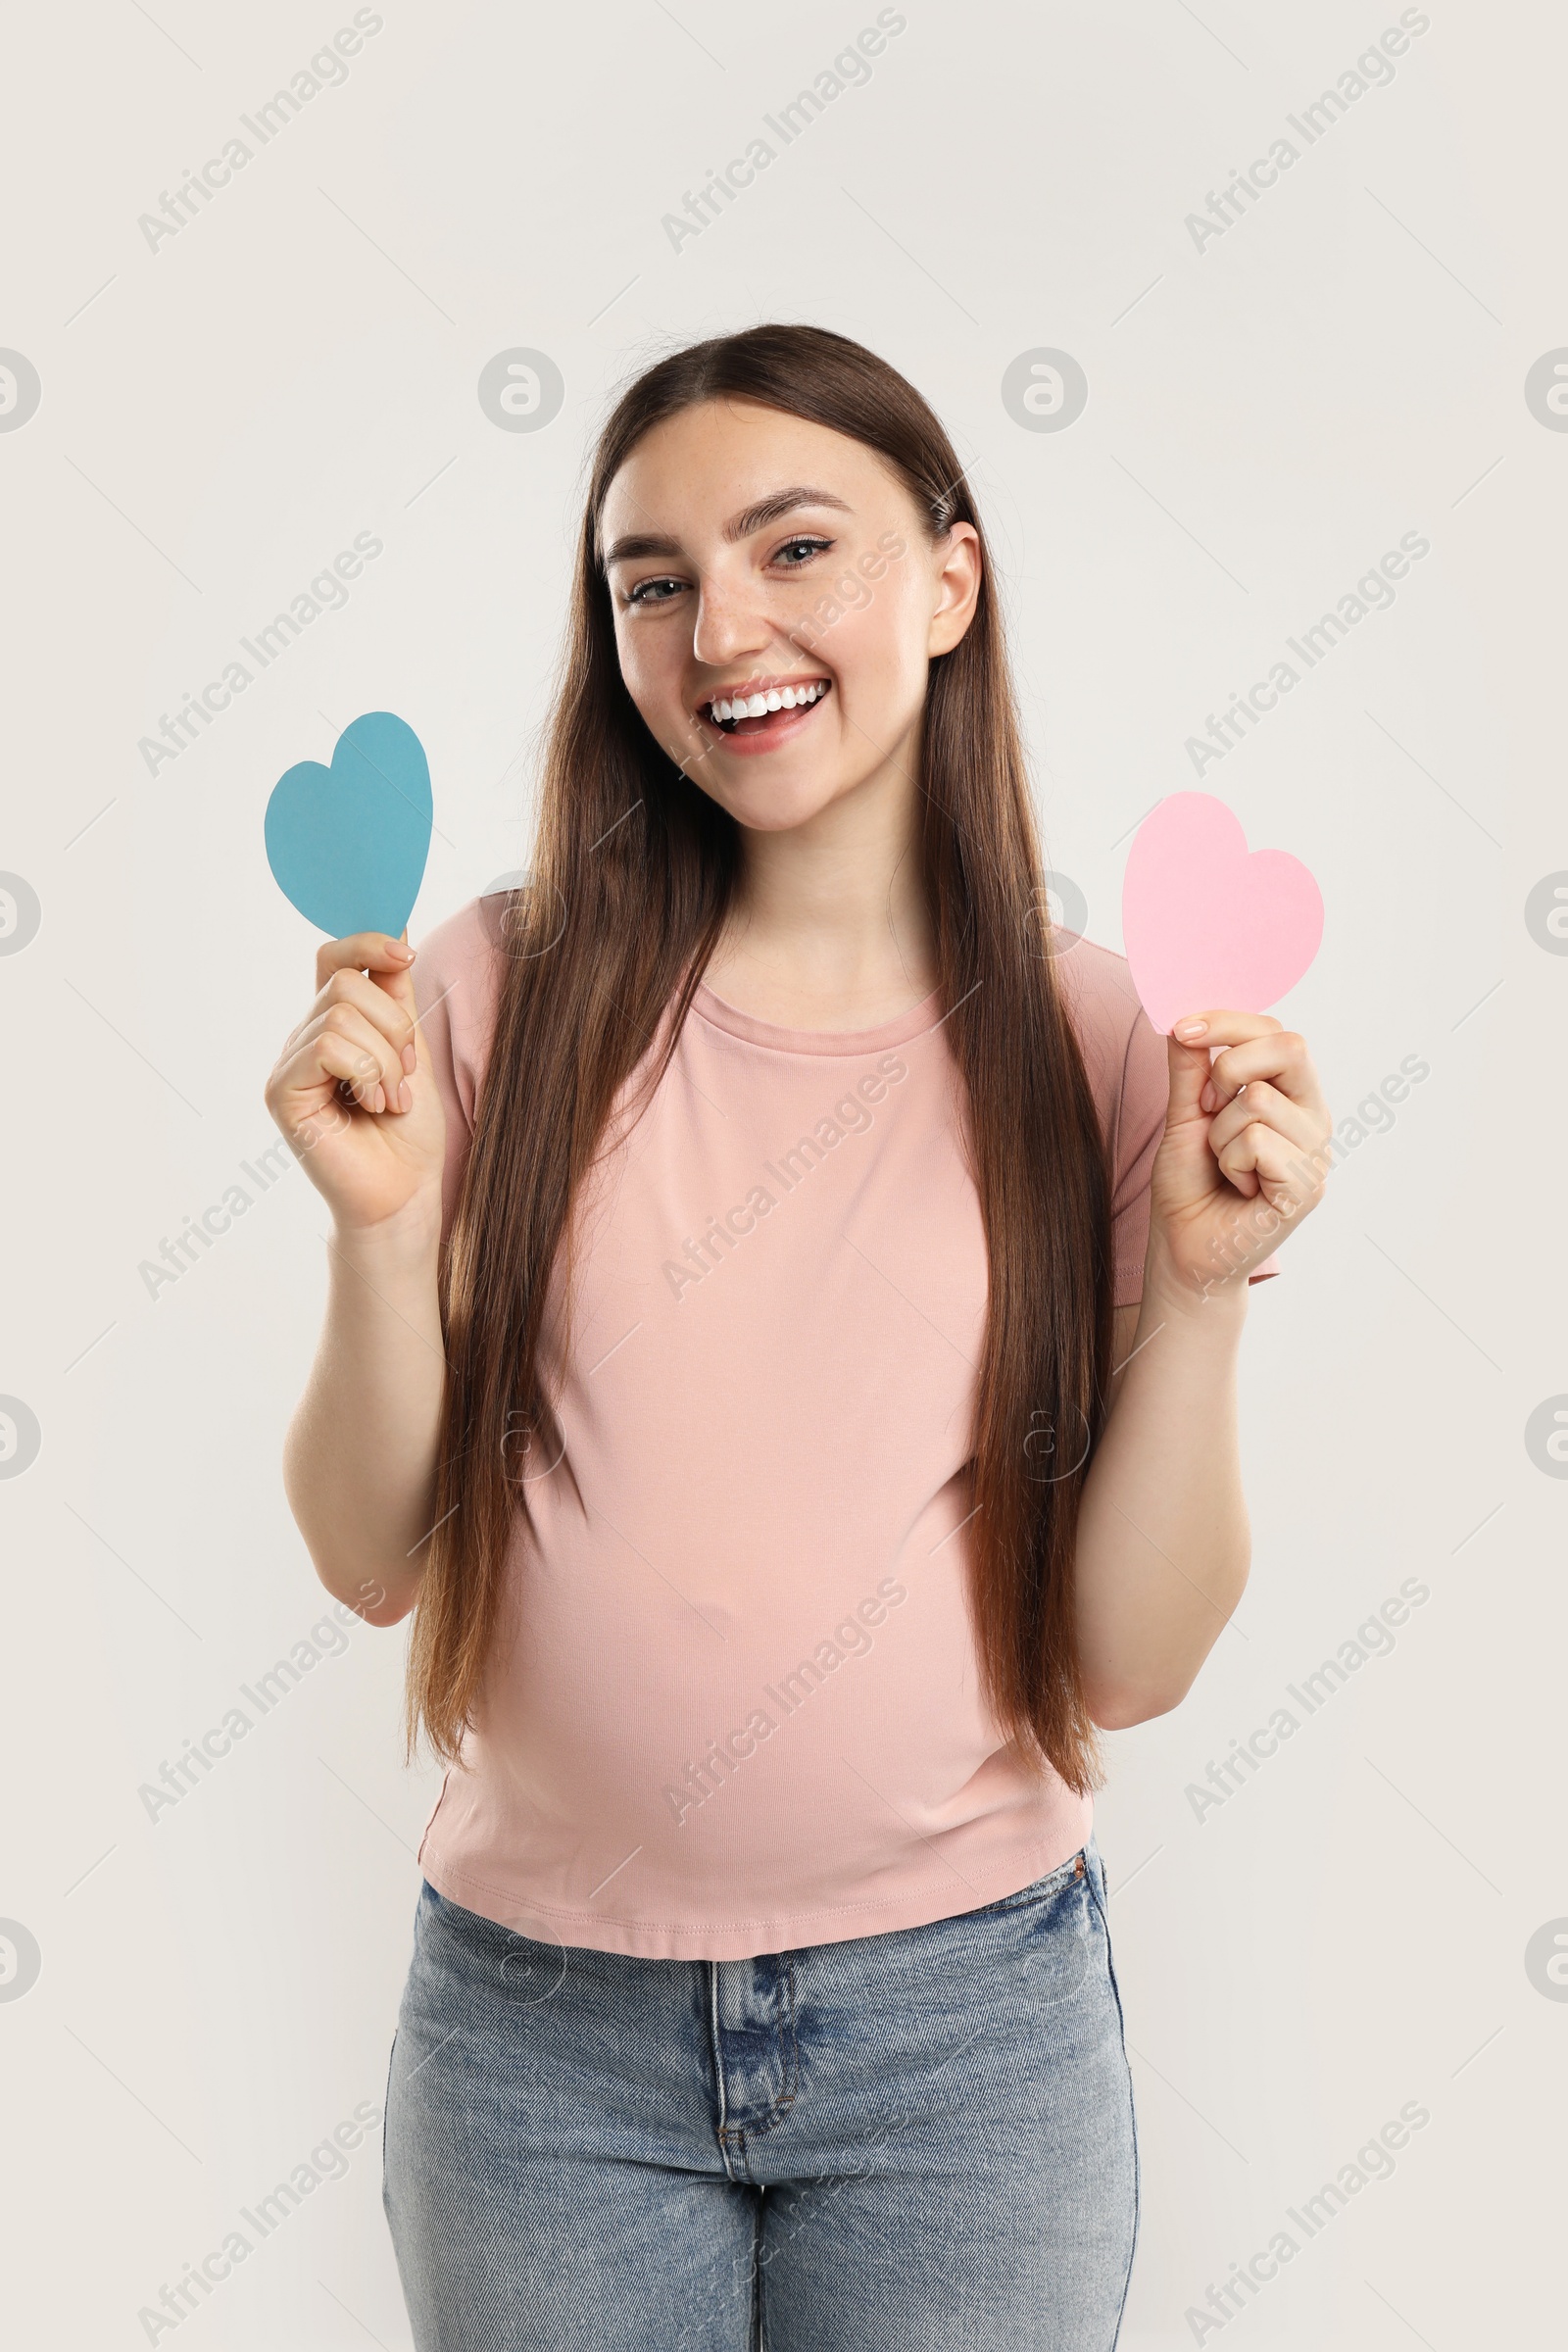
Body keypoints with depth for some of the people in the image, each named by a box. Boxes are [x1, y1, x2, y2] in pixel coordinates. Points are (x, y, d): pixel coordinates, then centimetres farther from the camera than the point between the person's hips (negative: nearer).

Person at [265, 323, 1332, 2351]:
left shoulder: (1098, 1047, -6)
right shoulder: (506, 994, -6)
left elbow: (1129, 1665, -6)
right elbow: (373, 1559, -3)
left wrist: (1205, 1284, -18)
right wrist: (382, 1226, -18)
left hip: (964, 2026, 0)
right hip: (538, 2020, 1)